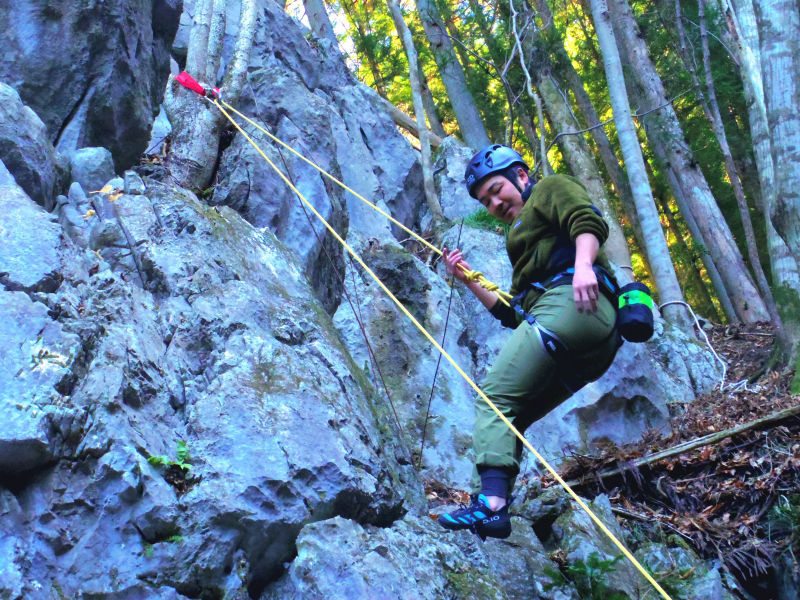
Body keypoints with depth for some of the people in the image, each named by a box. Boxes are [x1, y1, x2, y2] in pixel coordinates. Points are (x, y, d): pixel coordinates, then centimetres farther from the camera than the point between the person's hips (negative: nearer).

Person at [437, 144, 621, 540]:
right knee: (507, 415, 6)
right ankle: (491, 507, -6)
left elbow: (589, 222, -8)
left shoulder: (551, 189, 15)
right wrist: (468, 280, 27)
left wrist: (583, 264, -27)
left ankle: (490, 502, -30)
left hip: (570, 302, -9)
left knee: (494, 397, -16)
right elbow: (512, 315, 31)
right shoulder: (524, 237, 38)